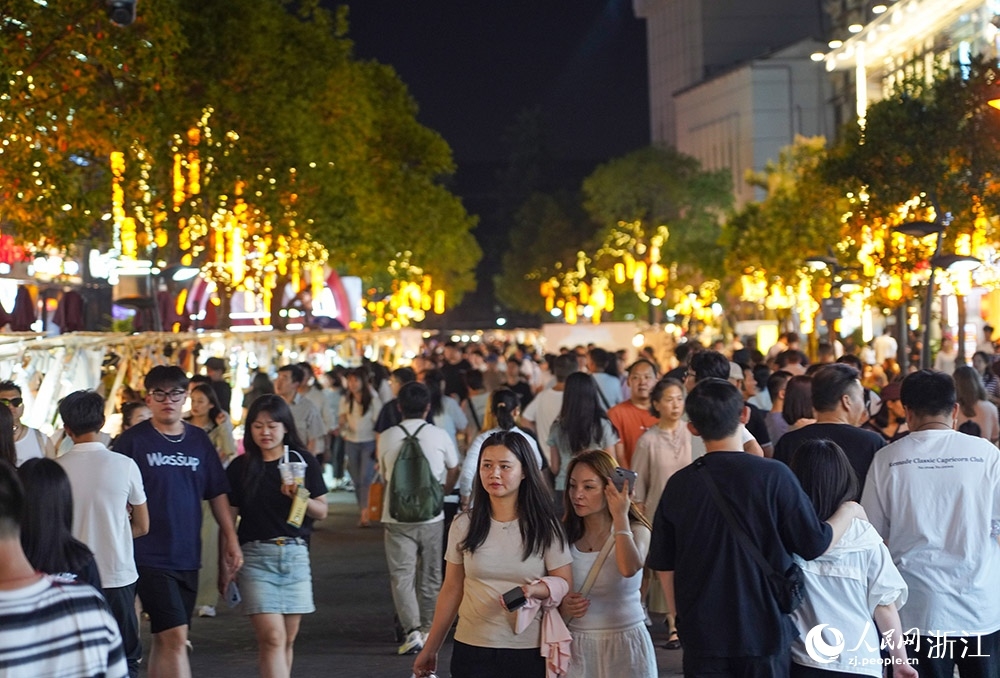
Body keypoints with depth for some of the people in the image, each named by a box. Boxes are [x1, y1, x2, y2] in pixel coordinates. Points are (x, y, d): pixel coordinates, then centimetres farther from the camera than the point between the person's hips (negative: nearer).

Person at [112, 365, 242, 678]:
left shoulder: (198, 440, 9)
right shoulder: (132, 440, -4)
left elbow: (217, 493, 14)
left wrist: (231, 539, 9)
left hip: (187, 556, 5)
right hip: (149, 555, -5)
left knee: (165, 639, 13)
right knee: (175, 637, -13)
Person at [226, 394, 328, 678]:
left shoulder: (304, 462, 5)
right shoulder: (240, 467, 2)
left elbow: (321, 511, 6)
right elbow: (229, 518, 5)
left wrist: (299, 497, -14)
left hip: (295, 555, 2)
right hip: (255, 556, -2)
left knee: (287, 639, 6)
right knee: (272, 637, -12)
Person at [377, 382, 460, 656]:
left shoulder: (386, 438, -3)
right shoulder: (439, 435, -3)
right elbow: (453, 471, 14)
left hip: (397, 518, -1)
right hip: (432, 517, 1)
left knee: (402, 575, 0)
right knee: (430, 575, 15)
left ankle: (412, 631, -13)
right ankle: (427, 627, 23)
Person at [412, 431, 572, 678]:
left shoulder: (545, 527, -3)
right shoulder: (463, 526, 2)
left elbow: (565, 584, -4)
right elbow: (451, 590, 7)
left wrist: (533, 590, -25)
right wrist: (430, 648, 9)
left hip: (529, 653, -1)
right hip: (472, 651, 1)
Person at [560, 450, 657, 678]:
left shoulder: (635, 530, -6)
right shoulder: (565, 535, 2)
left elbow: (630, 569, -28)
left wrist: (620, 517, -23)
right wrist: (563, 606, -10)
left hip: (625, 644, -2)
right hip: (577, 647, 2)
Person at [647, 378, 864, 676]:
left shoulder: (679, 484, -3)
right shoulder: (773, 476, -12)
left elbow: (664, 565, 3)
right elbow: (815, 544, -10)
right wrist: (849, 512, 9)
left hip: (702, 637, 2)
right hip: (763, 633, -2)